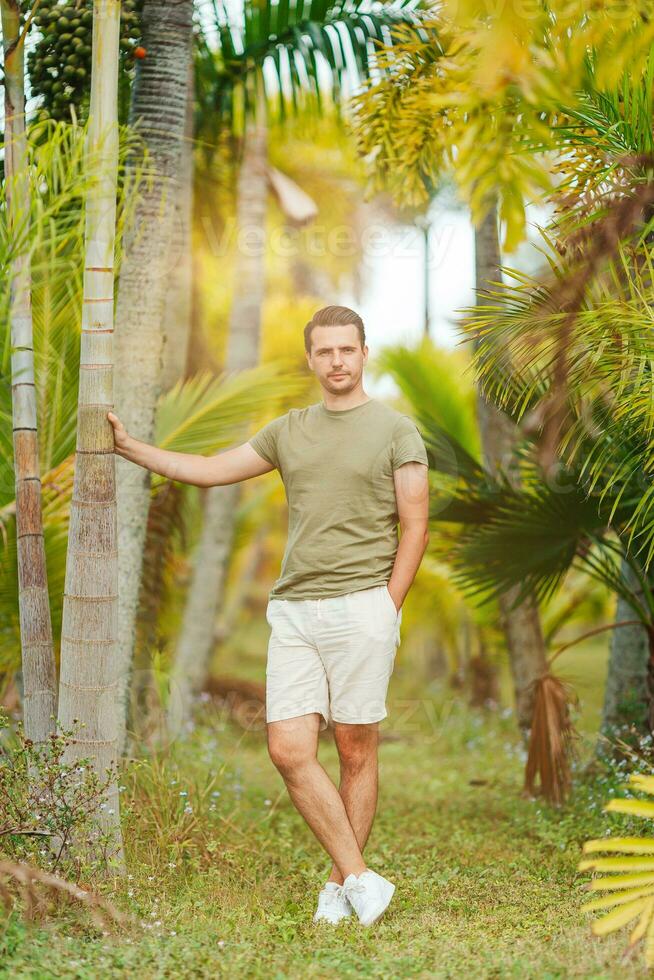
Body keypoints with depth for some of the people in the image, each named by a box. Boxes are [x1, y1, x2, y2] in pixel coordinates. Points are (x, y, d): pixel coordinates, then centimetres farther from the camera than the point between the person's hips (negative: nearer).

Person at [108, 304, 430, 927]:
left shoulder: (395, 430, 3)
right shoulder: (288, 431, 17)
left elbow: (415, 529, 1)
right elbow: (209, 471, 20)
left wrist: (386, 612, -5)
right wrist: (127, 445, 14)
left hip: (362, 606, -4)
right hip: (292, 611, 4)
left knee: (355, 748, 0)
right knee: (288, 749, -7)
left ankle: (340, 886, 12)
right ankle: (360, 879, 0)